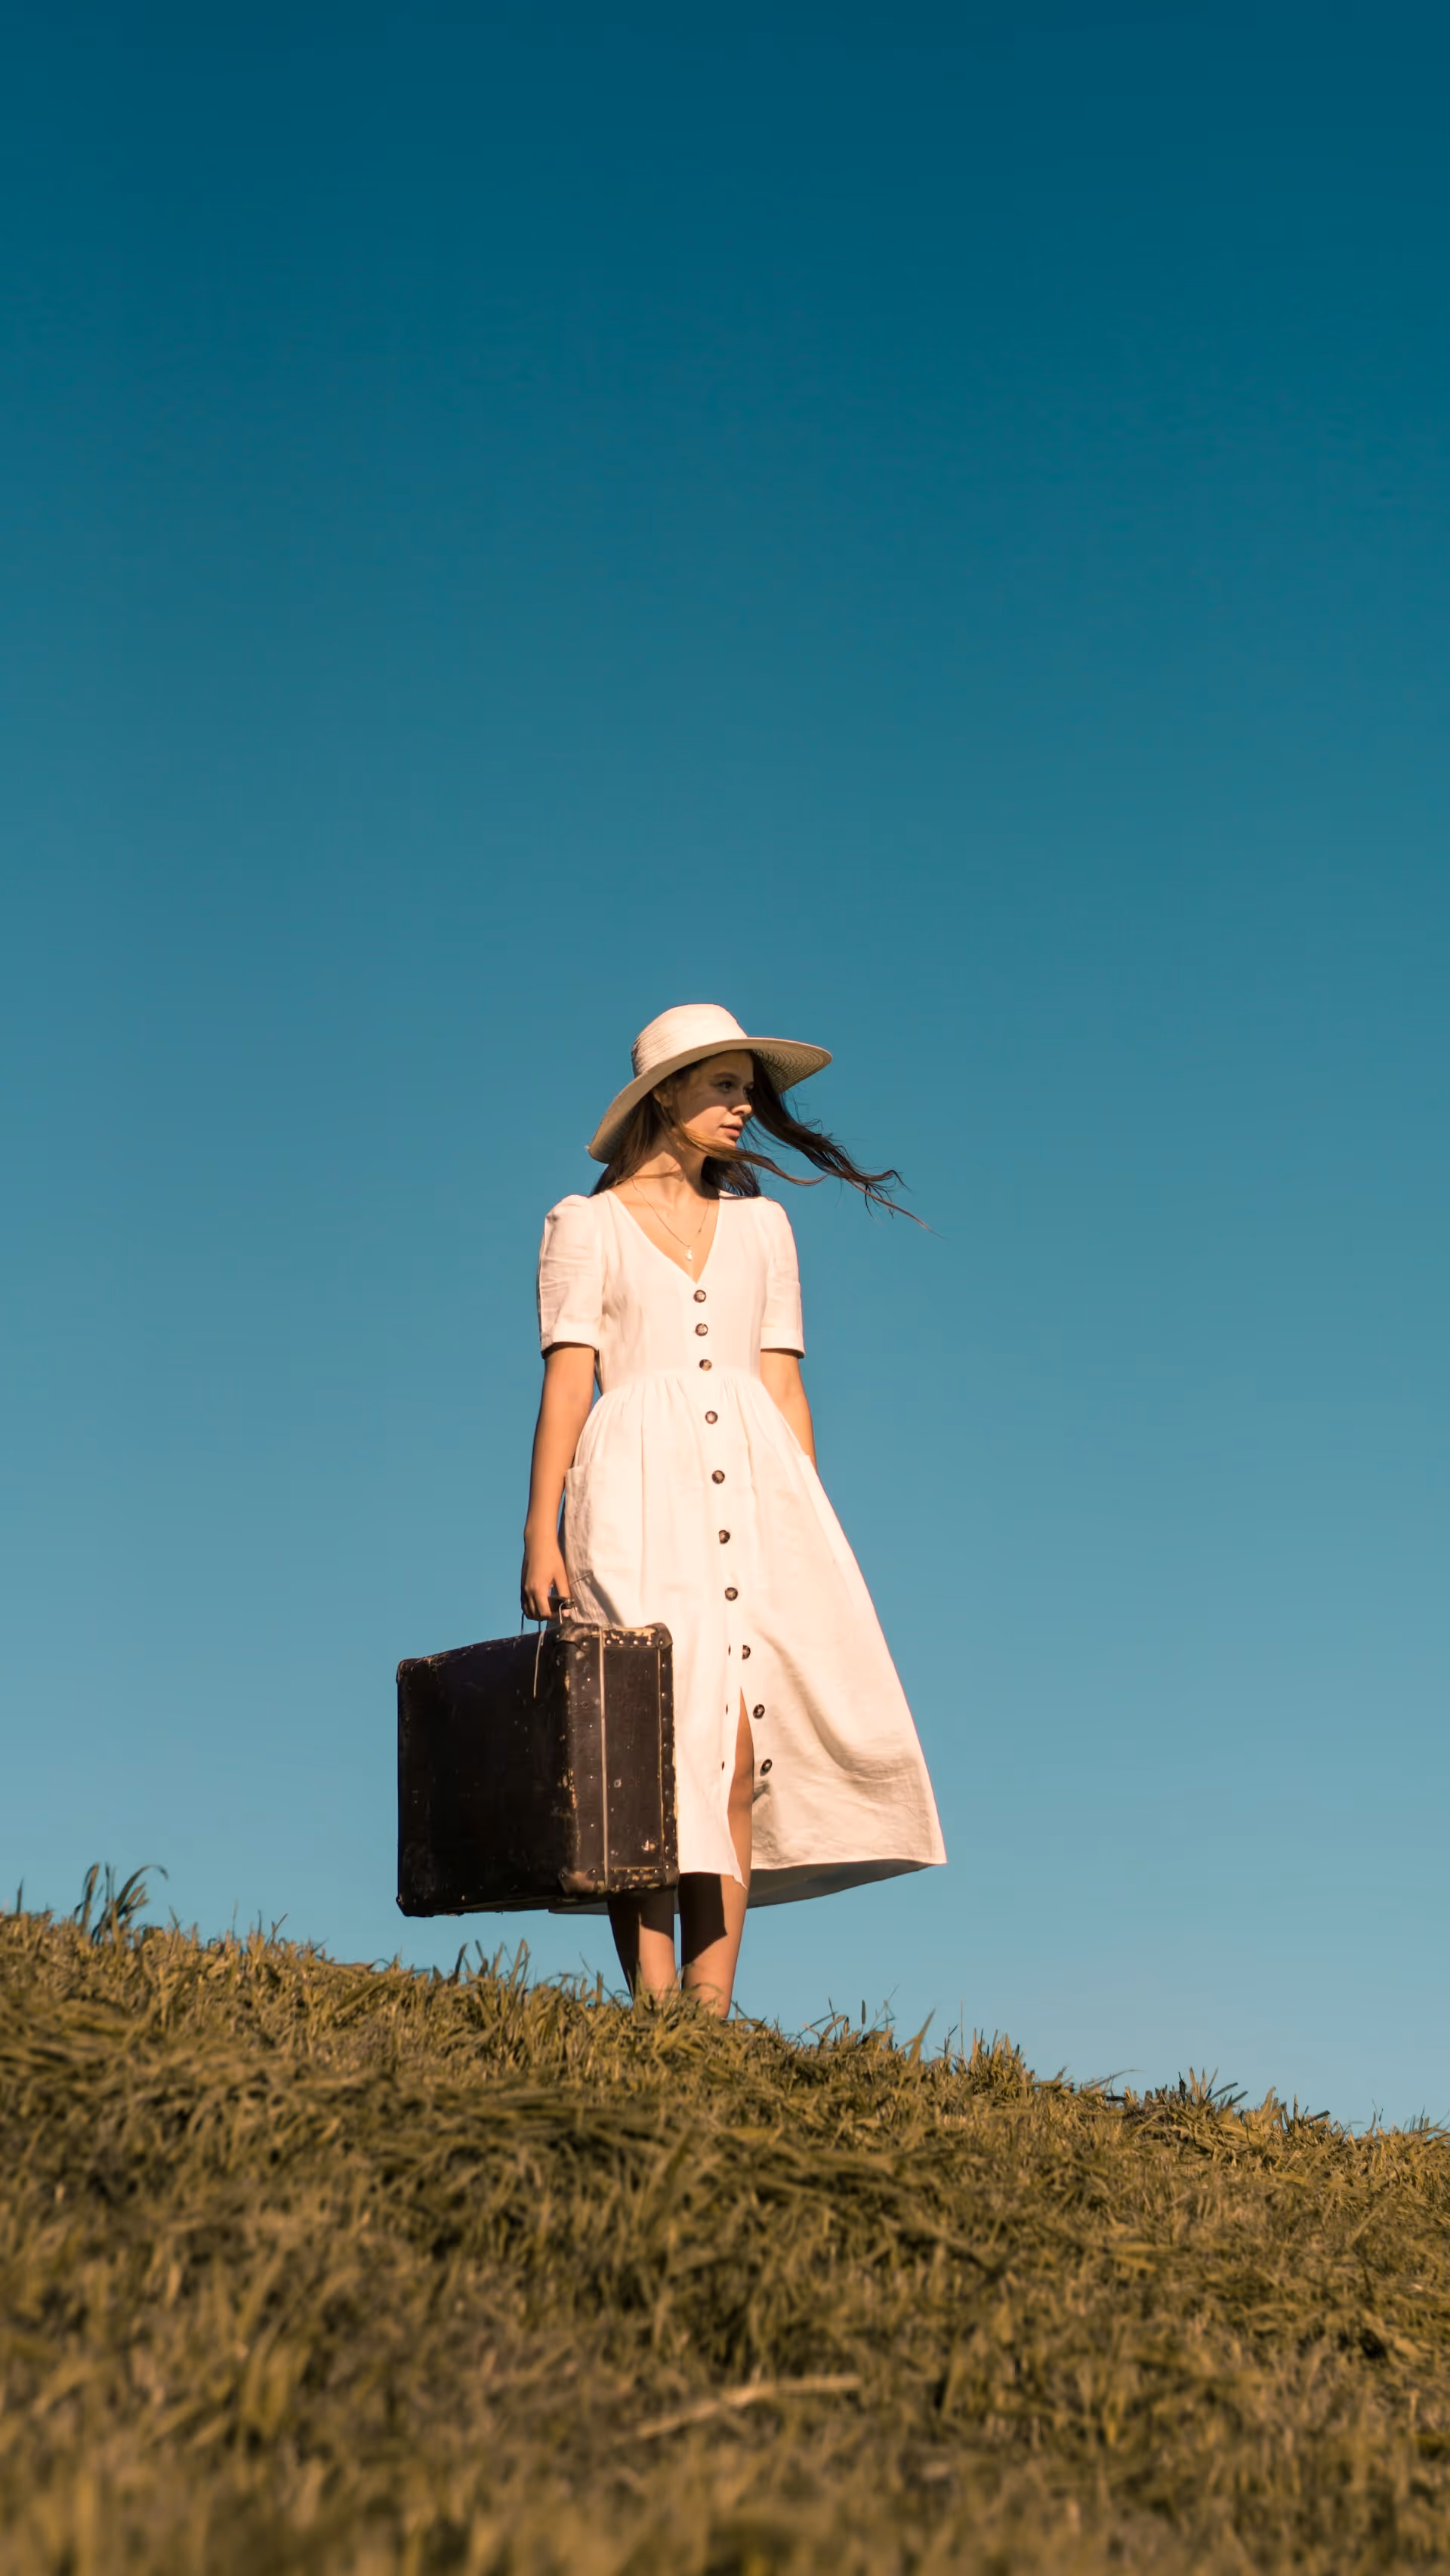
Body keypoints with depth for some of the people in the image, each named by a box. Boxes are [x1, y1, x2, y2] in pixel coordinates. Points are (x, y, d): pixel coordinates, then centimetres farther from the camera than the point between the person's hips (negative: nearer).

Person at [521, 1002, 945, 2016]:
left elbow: (781, 1380, 16)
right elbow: (567, 1376, 1)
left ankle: (711, 2009, -3)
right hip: (641, 1487, -3)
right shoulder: (586, 1224, 8)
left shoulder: (762, 1223, 19)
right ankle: (654, 2009, -10)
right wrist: (541, 1530, -9)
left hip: (753, 1485, 3)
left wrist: (807, 1527, 9)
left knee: (740, 1751, -5)